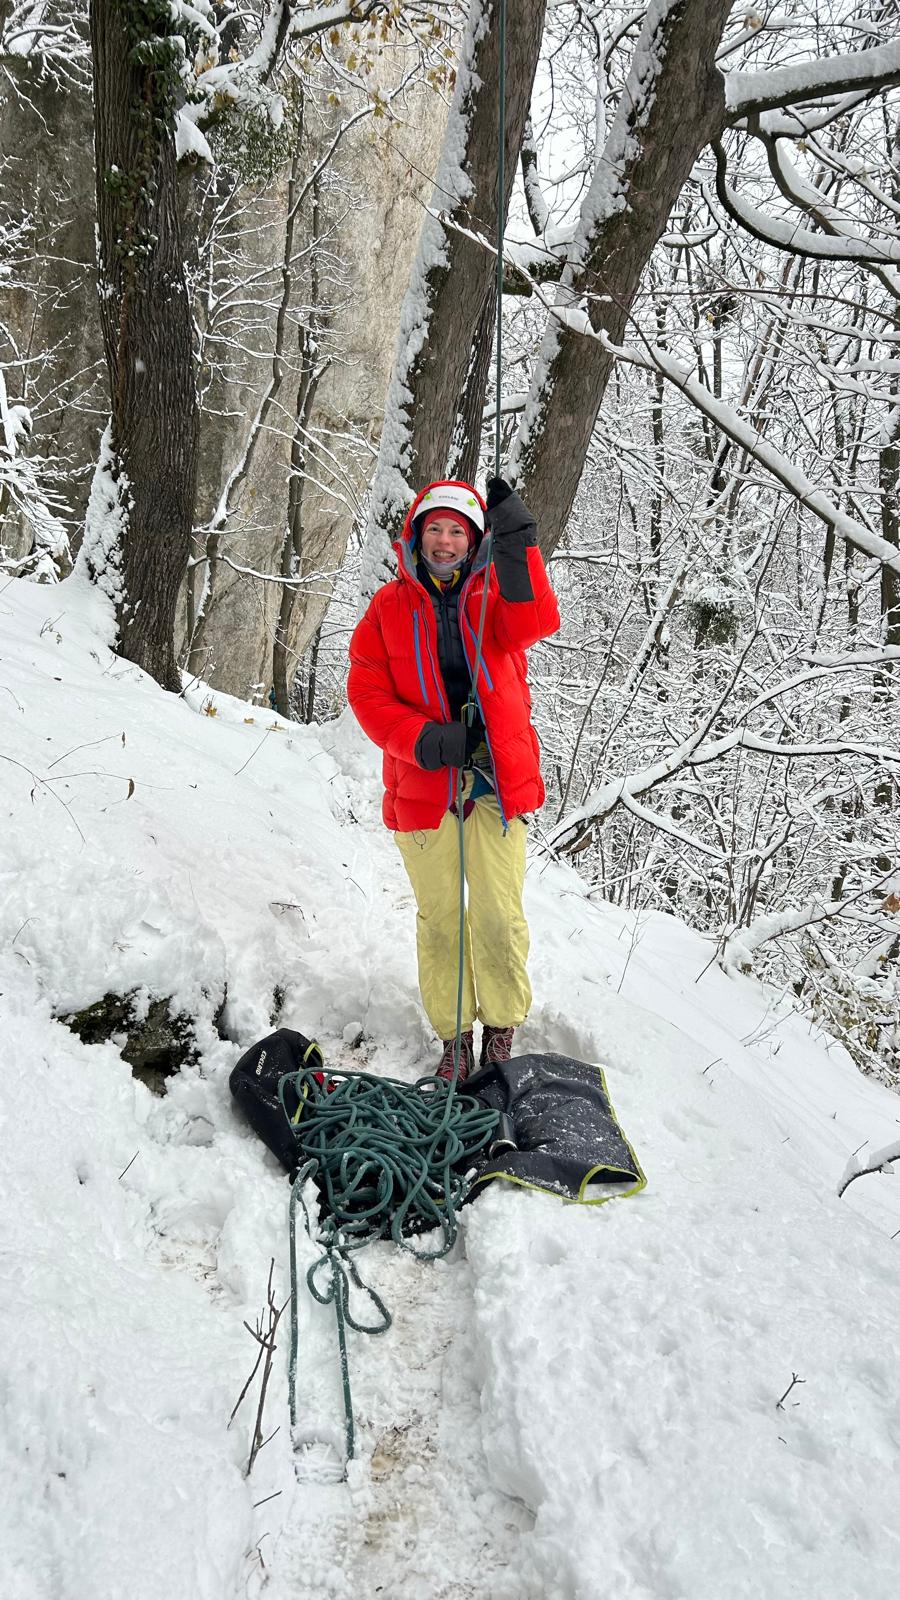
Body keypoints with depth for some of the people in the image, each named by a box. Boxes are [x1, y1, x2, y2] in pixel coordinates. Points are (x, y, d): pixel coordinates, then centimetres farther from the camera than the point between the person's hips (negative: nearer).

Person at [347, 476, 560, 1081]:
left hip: (497, 781, 0)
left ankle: (502, 1030, 19)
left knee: (500, 917, 2)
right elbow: (367, 691, 0)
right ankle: (453, 1034, 23)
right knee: (439, 918, 8)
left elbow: (534, 622, -16)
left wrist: (518, 548, -32)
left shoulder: (494, 593, 6)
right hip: (423, 784, 1)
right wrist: (421, 739, -17)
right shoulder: (390, 606, 6)